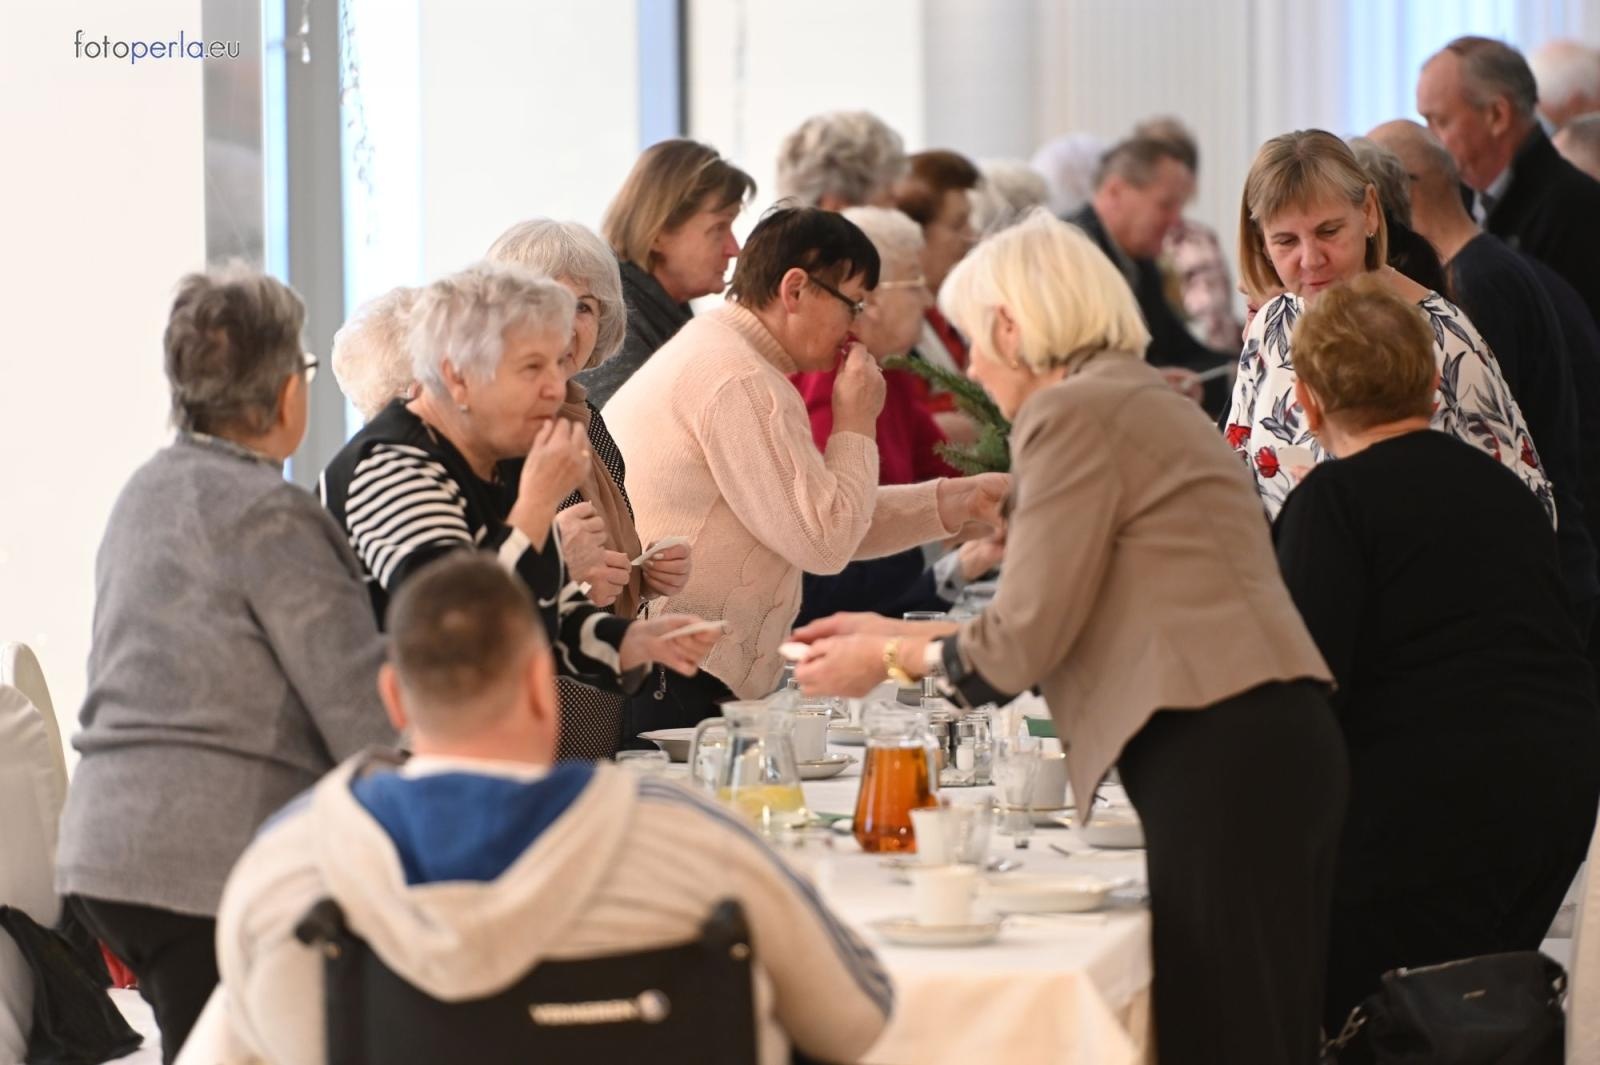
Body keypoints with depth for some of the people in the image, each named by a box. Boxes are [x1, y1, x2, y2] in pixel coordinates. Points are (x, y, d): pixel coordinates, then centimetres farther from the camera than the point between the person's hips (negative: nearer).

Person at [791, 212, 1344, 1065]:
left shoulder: (1070, 412, -7)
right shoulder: (1140, 399, 22)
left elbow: (1021, 643, -7)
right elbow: (1056, 621, 24)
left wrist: (887, 660, 10)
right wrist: (897, 633, 30)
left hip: (1219, 758, -10)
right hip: (1279, 737, 10)